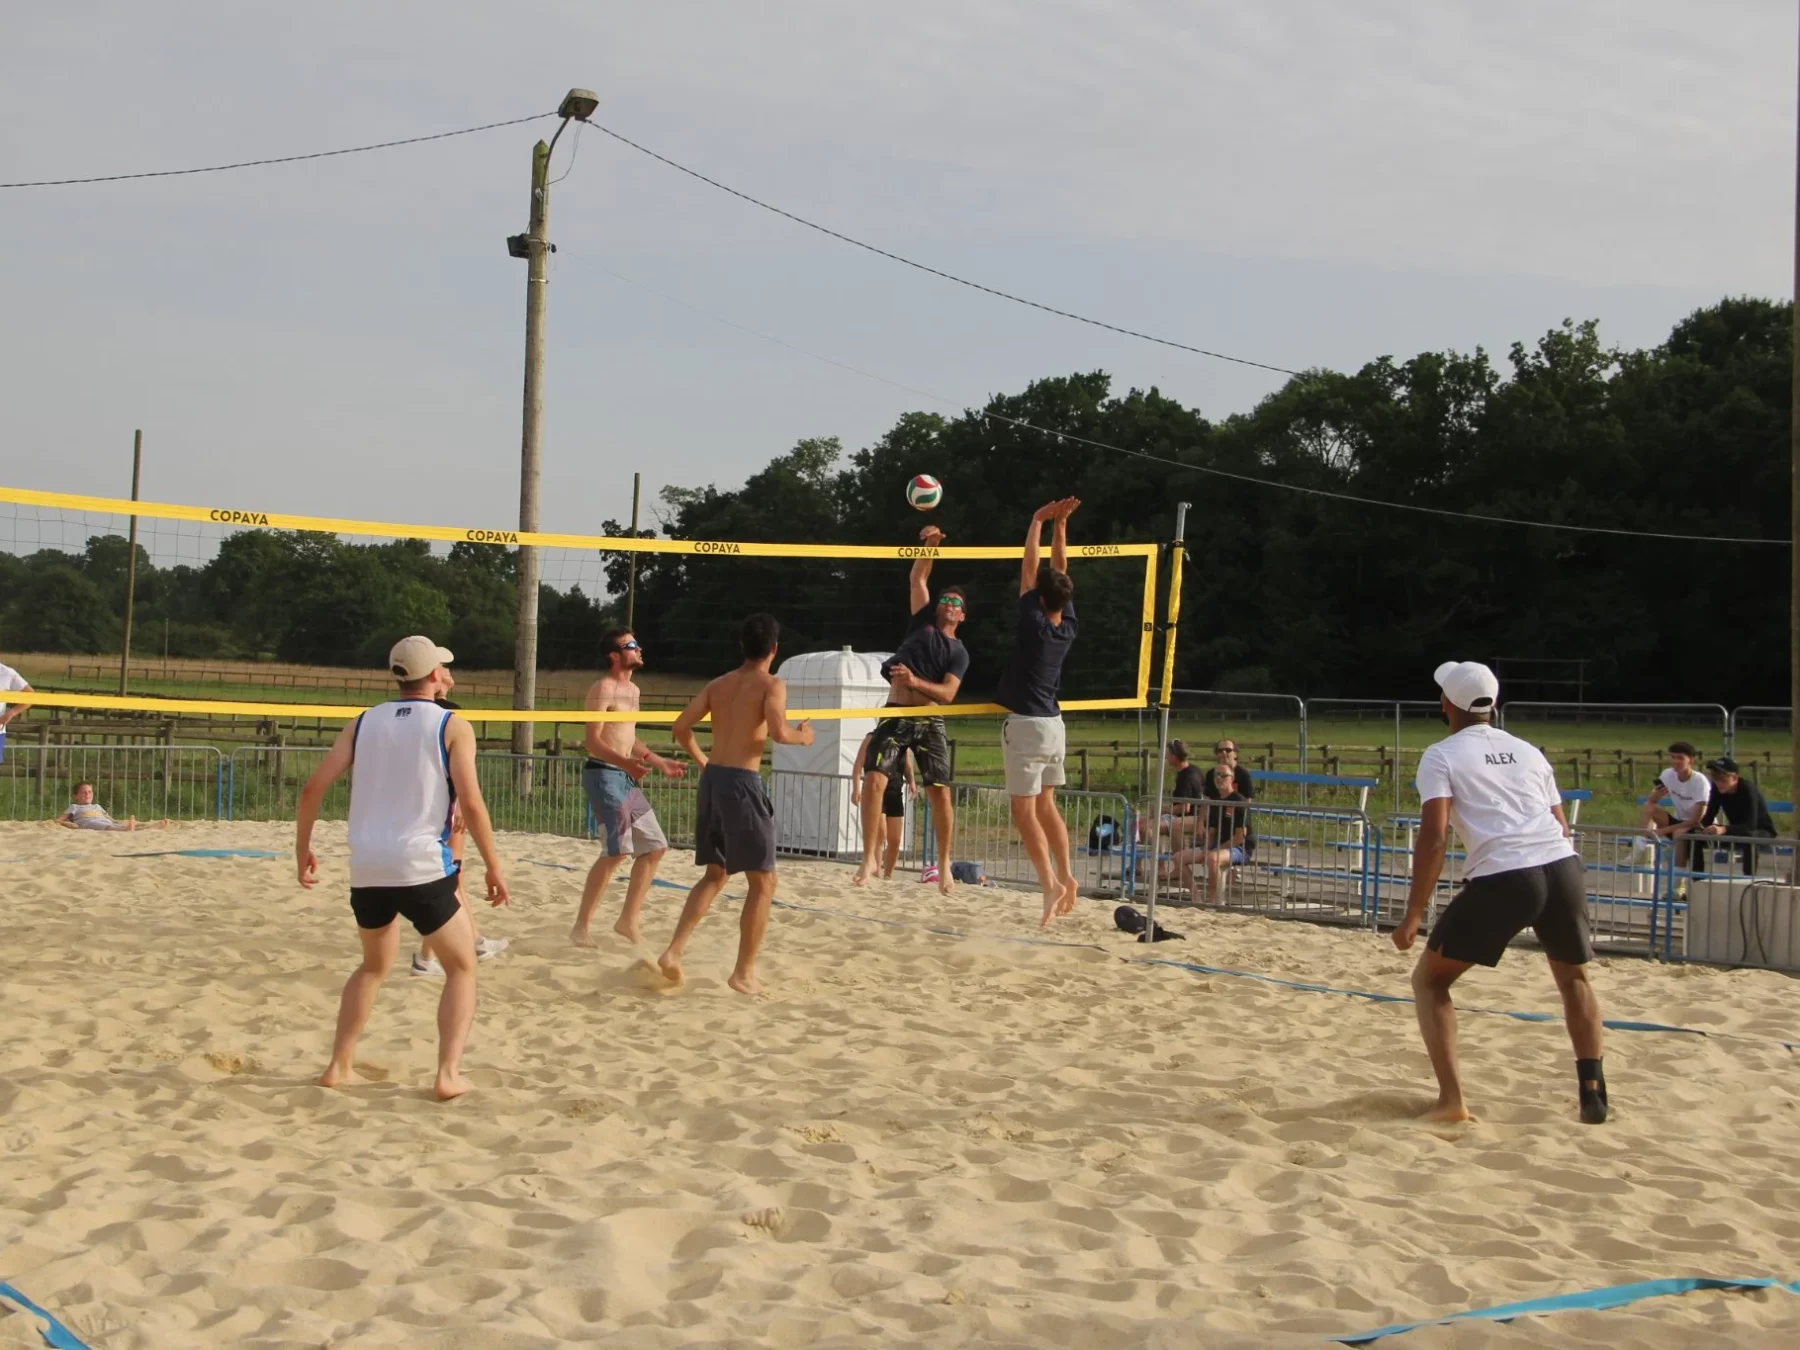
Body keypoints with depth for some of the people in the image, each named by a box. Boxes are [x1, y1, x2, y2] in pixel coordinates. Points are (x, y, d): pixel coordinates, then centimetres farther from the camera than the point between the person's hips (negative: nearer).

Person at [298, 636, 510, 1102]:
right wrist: (495, 867, -2)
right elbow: (471, 803, -9)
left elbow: (313, 789, 6)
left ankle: (339, 1066, 21)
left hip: (367, 870, 5)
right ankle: (449, 1073, -2)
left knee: (373, 967, 27)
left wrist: (302, 849, 17)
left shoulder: (363, 723, 12)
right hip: (422, 868, -5)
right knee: (462, 968, 11)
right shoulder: (453, 726, 0)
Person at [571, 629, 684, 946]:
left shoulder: (632, 690, 17)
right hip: (604, 775, -9)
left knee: (654, 847, 9)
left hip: (627, 778, 10)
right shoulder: (603, 689, -11)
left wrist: (661, 763, 24)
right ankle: (581, 927, -9)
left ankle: (628, 920, 17)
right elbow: (593, 741, -18)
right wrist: (626, 763, -33)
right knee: (617, 850, -16)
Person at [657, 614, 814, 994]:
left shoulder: (719, 684, 14)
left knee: (715, 874, 19)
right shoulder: (772, 684, -4)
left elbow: (681, 726, 10)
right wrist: (802, 737, 0)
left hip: (712, 778, 7)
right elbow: (777, 732, -20)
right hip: (742, 782, -7)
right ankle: (744, 973, 5)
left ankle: (674, 951, 6)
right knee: (763, 881, 5)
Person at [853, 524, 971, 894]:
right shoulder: (923, 622, 12)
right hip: (895, 717, 1)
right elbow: (918, 579, 6)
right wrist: (931, 546, -7)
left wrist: (916, 681, -24)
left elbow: (948, 693, -9)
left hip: (929, 723, -1)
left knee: (940, 793, -6)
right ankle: (869, 859, -8)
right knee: (874, 781, -15)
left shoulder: (959, 653, 6)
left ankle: (944, 866, 6)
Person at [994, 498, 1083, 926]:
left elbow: (1029, 568, -8)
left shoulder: (1035, 623, -15)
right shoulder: (1069, 626, 0)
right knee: (1045, 807, 15)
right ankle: (1066, 877, 9)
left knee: (1024, 812, -6)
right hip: (1054, 725, 7)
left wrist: (1039, 521, -1)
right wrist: (1060, 525, 8)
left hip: (1026, 726, -7)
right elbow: (1059, 572, 8)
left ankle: (1050, 882, -16)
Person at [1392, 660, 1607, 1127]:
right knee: (1574, 978, 31)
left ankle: (1451, 1098, 1)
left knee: (1429, 979, 14)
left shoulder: (1441, 755, 8)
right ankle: (1592, 1091, 21)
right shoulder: (1528, 751, 24)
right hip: (1563, 866, 5)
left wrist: (1413, 916, -2)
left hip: (1502, 879, -5)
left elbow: (1433, 836, -4)